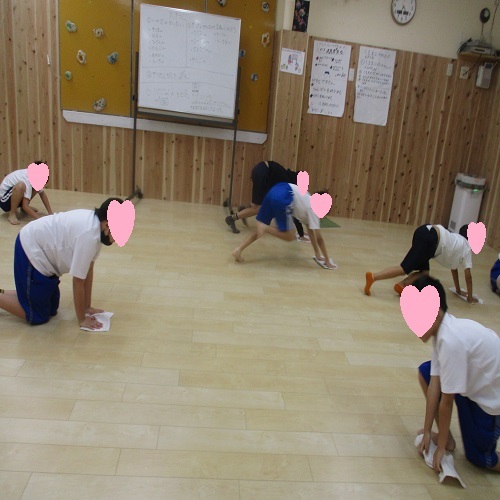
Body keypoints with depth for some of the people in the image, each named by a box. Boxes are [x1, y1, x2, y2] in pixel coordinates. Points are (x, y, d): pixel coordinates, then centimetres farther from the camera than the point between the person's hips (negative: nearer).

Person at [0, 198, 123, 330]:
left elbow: (88, 269, 3)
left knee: (51, 309, 16)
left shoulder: (96, 222, -5)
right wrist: (82, 319, -11)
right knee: (37, 315, -2)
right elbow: (78, 281, -23)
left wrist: (87, 307, 7)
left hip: (40, 247, 9)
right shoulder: (89, 236, -33)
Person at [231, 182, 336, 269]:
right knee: (289, 236, 4)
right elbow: (319, 238, 12)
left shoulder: (310, 205, 33)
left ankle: (238, 250, 1)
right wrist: (327, 260, 20)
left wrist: (318, 254, 46)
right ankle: (264, 227, -12)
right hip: (282, 197, -8)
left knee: (261, 228, 15)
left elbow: (310, 231, 41)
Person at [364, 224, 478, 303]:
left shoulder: (458, 242, 38)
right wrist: (470, 297, 27)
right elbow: (468, 275, 17)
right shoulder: (467, 248, 18)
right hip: (429, 238, -8)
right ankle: (373, 277, -27)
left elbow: (454, 267, 44)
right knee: (405, 269, -13)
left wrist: (458, 290, 50)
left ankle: (401, 285, -4)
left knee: (424, 271, 15)